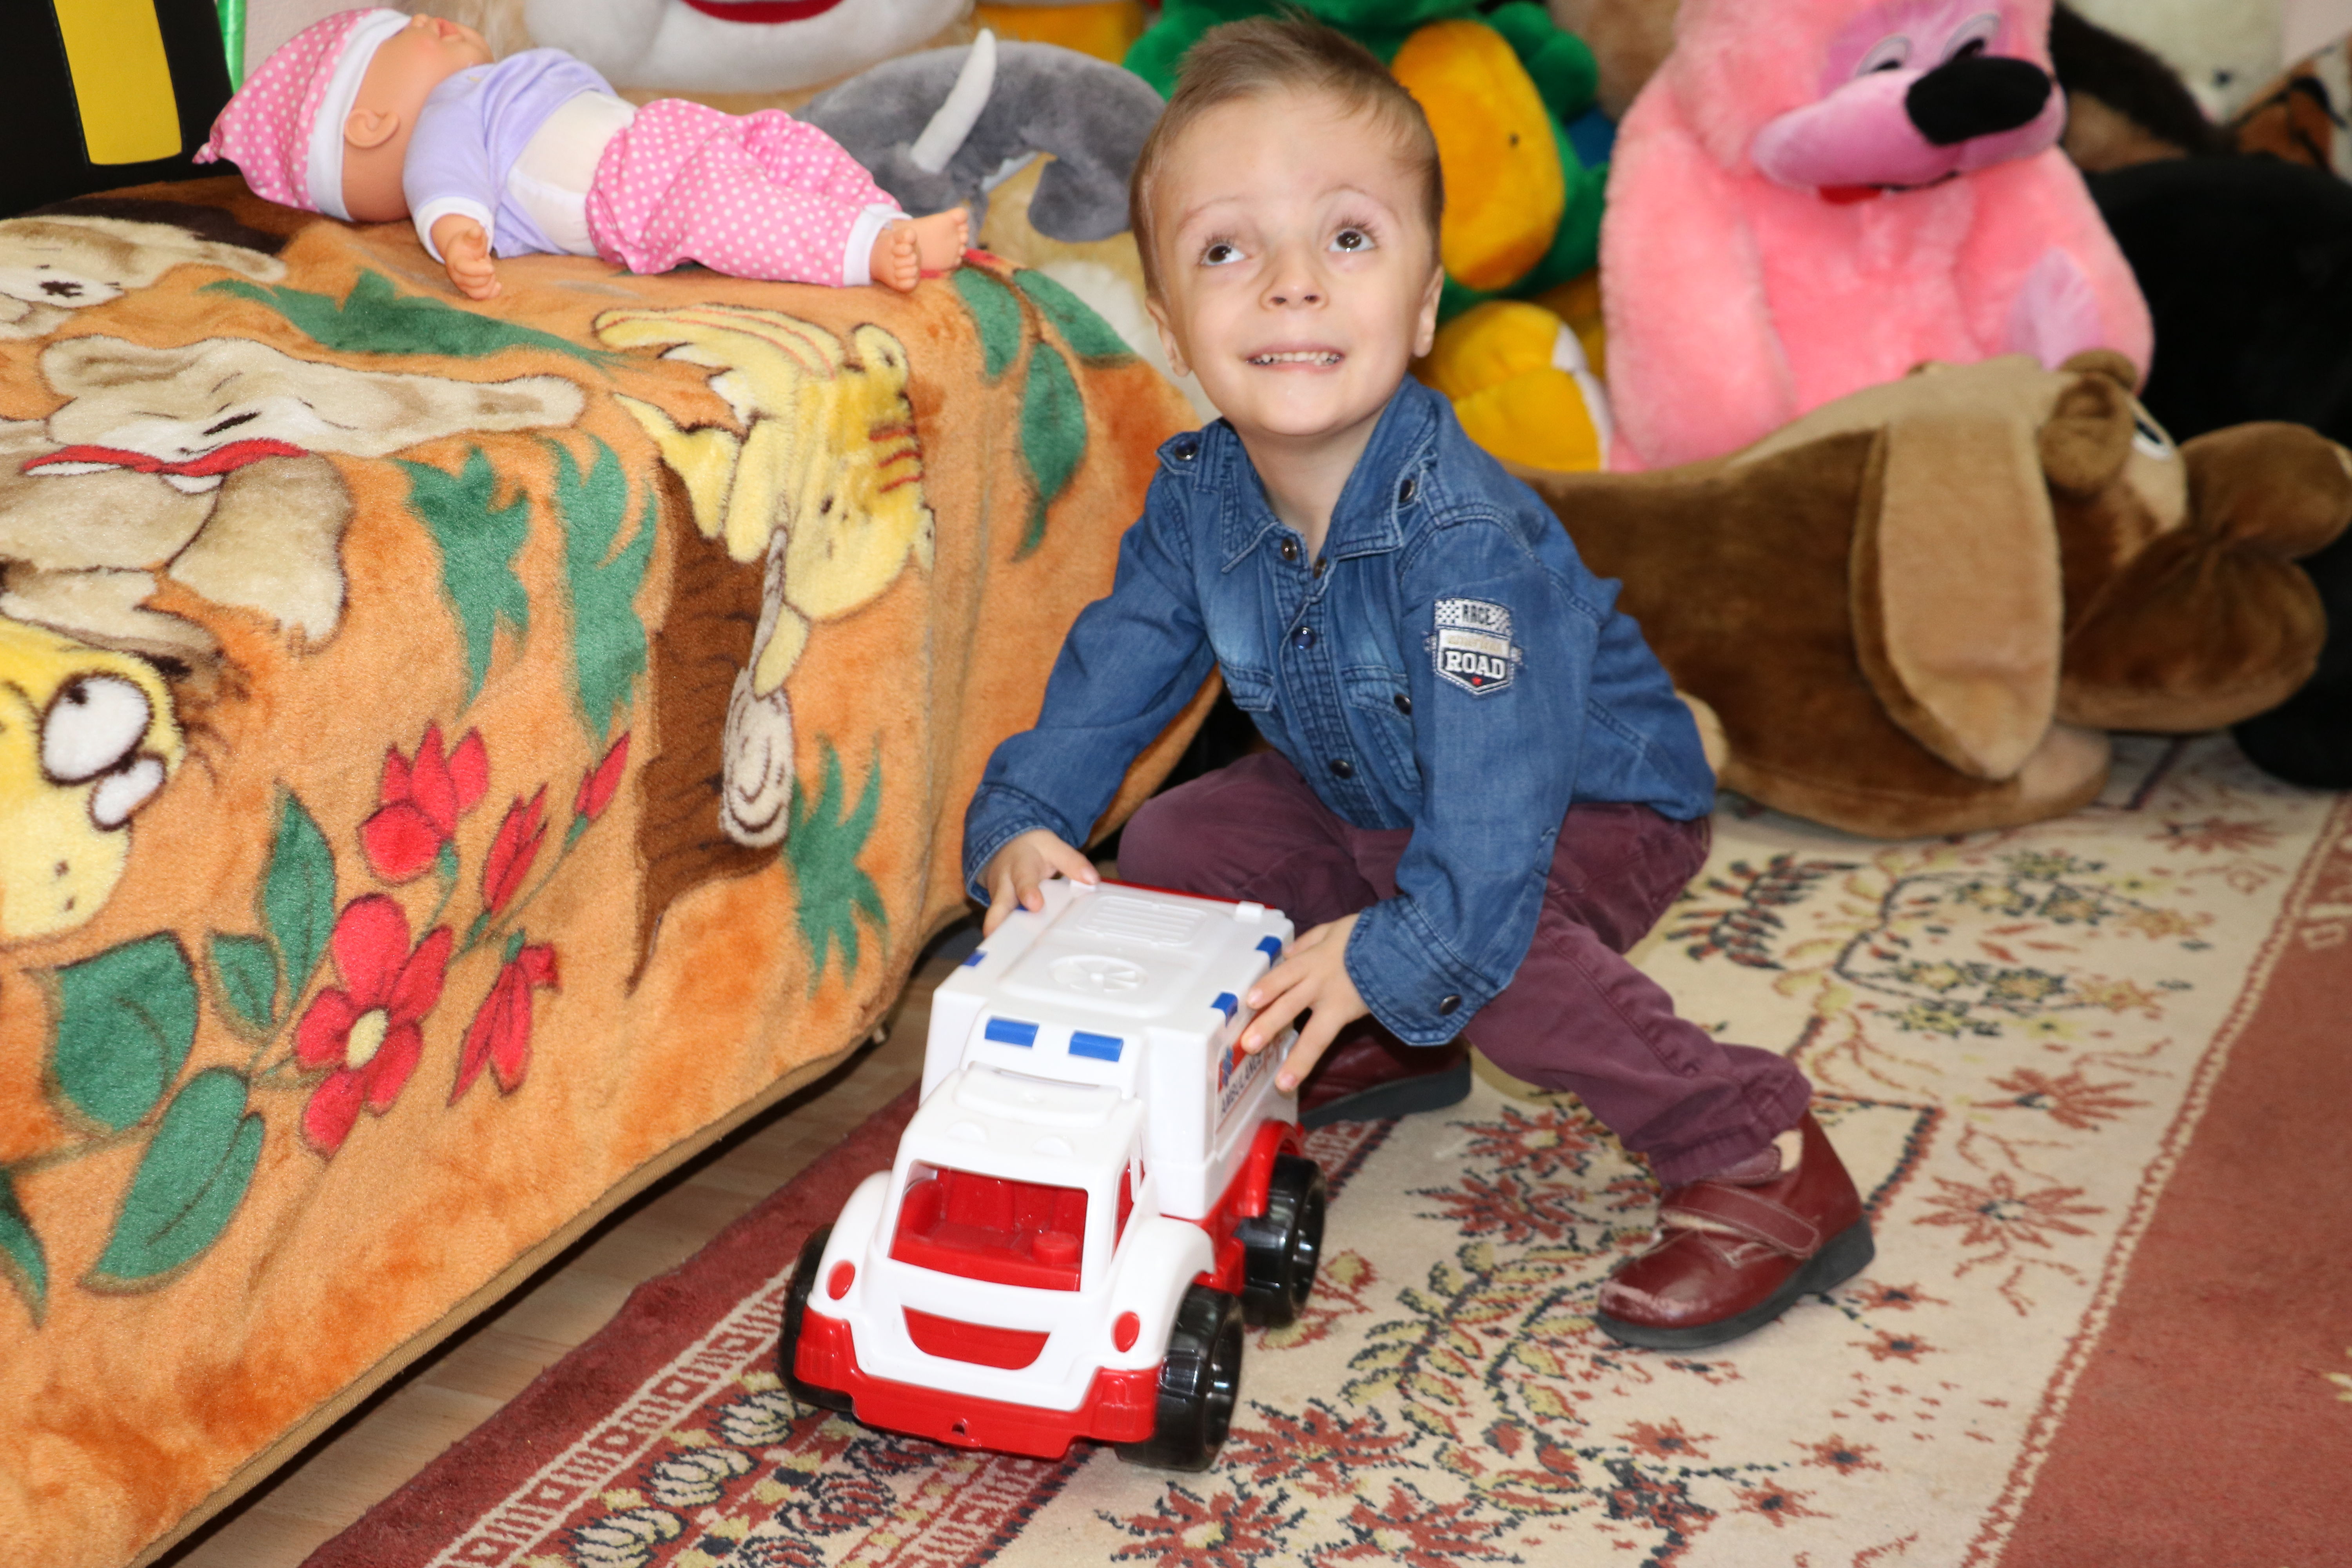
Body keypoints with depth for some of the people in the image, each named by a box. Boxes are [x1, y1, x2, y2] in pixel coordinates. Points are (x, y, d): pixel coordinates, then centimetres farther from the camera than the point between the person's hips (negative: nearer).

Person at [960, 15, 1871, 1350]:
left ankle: (1759, 1156, -18)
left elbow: (1495, 796, -41)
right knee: (1172, 846, -1)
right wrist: (1021, 826, -19)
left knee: (1473, 945, -34)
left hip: (1596, 805, -8)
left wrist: (1394, 951, -50)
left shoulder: (1460, 532, -36)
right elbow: (1113, 676, -5)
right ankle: (1393, 1052, 21)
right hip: (1366, 801, 8)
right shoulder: (1197, 501, -14)